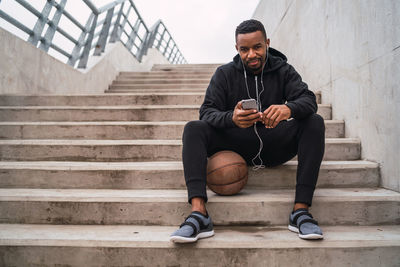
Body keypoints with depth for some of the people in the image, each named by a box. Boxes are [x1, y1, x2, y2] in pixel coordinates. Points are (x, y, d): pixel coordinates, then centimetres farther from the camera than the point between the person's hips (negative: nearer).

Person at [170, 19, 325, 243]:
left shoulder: (283, 71, 3)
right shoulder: (225, 74, 2)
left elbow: (309, 100, -11)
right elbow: (207, 111, -9)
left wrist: (288, 108, -37)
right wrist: (231, 118, -34)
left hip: (273, 146, 1)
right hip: (236, 144, 0)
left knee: (315, 123, -23)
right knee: (193, 129, -23)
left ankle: (301, 211, -28)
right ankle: (199, 214, -36)